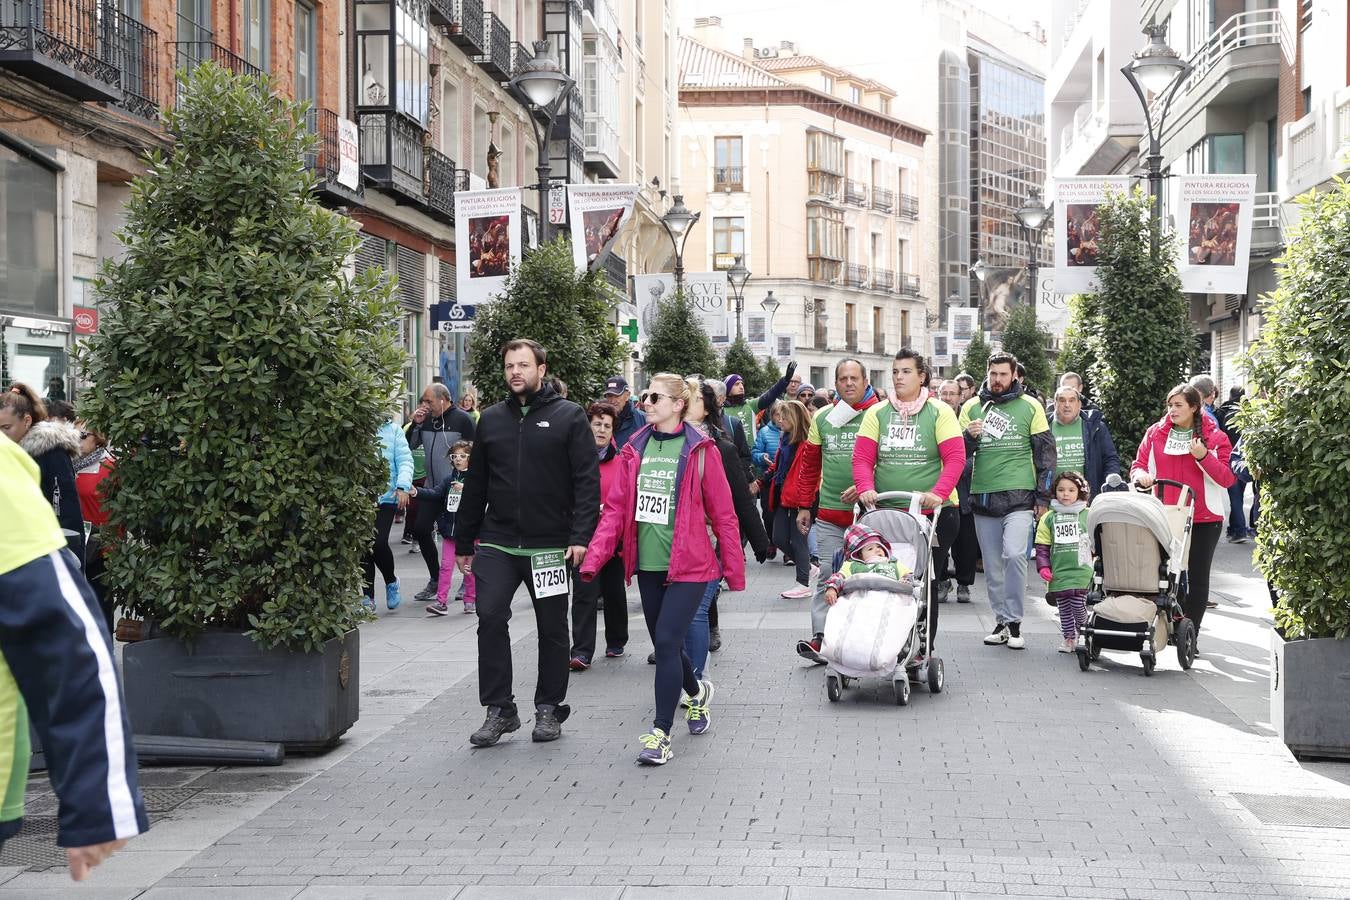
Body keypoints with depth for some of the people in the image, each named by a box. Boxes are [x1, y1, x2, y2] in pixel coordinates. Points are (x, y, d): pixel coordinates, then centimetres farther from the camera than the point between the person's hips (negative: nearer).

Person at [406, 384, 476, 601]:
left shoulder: (463, 419, -11)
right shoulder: (427, 419, 7)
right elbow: (410, 446, 12)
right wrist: (416, 424, -4)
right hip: (432, 487, 6)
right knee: (420, 530, 2)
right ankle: (436, 579, 16)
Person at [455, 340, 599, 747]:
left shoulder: (569, 417, -1)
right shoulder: (491, 419, 10)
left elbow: (588, 480, -6)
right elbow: (475, 484, 15)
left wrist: (580, 536, -15)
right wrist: (464, 542, 13)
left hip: (550, 545, -2)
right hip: (497, 544, 3)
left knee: (552, 629, 7)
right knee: (490, 617, -11)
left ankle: (549, 708, 21)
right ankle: (499, 709, -1)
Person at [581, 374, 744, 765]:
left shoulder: (700, 450, -7)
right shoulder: (635, 449, 6)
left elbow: (723, 514, -4)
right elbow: (616, 508, 4)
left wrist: (734, 570, -1)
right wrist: (593, 558, -6)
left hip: (689, 564, -5)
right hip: (648, 563, 5)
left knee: (667, 641, -12)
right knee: (664, 643, 15)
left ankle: (661, 733, -3)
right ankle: (698, 692, 45)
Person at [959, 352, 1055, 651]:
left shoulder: (1030, 407, 4)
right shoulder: (972, 407, 10)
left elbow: (1045, 452, 7)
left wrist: (1042, 496, 1)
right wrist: (969, 436, -10)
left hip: (1019, 497, -3)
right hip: (983, 497, 3)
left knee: (1014, 554, -19)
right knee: (993, 565, 8)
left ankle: (1015, 622, -10)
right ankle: (1001, 621, 19)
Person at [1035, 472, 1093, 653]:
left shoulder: (1088, 516, 4)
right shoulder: (1049, 518, 8)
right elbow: (1042, 546, 10)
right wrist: (1043, 567, 0)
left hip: (1082, 572, -2)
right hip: (1058, 573, 2)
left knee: (1078, 607, -6)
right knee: (1063, 608, 6)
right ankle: (1069, 638, 19)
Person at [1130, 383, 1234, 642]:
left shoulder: (1213, 436, 0)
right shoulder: (1155, 433, 6)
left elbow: (1227, 479, -4)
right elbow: (1138, 465, 7)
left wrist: (1203, 456, -18)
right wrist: (1141, 475, -16)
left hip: (1203, 518, -1)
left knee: (1198, 576, 5)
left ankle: (1191, 633, 13)